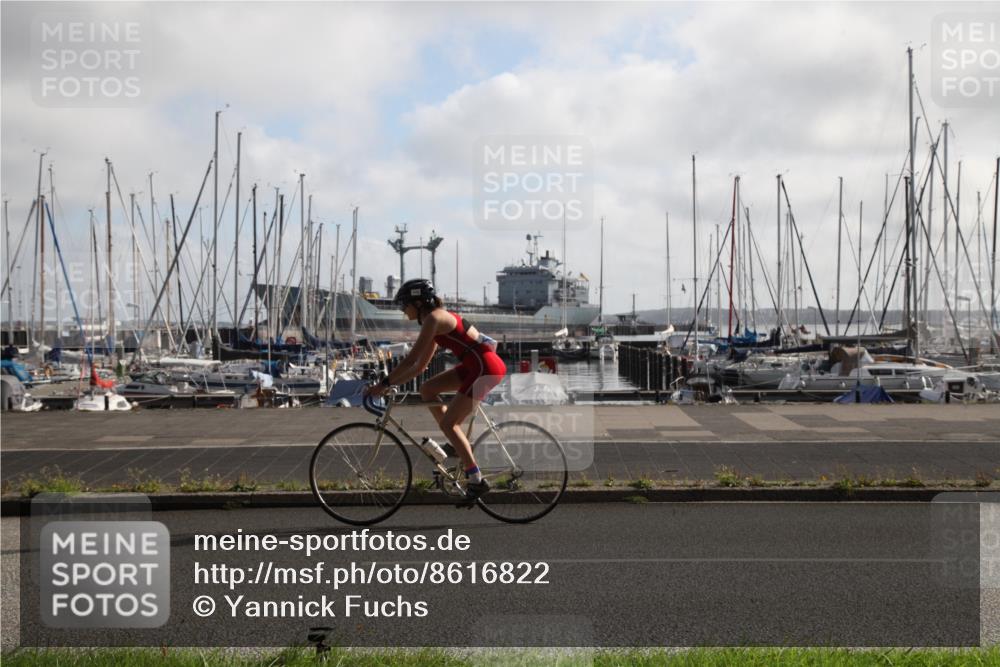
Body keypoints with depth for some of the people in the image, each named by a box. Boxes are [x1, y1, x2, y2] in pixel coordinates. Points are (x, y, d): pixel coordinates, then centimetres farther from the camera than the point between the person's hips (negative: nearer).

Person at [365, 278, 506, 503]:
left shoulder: (433, 318, -11)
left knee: (447, 423, -5)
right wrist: (390, 383, 14)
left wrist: (384, 383, -9)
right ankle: (458, 444, 13)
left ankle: (476, 481, -2)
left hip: (485, 367, -9)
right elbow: (420, 366, 19)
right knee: (427, 389, 10)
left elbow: (411, 360, -15)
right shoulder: (438, 319, 17)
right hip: (475, 365, 9)